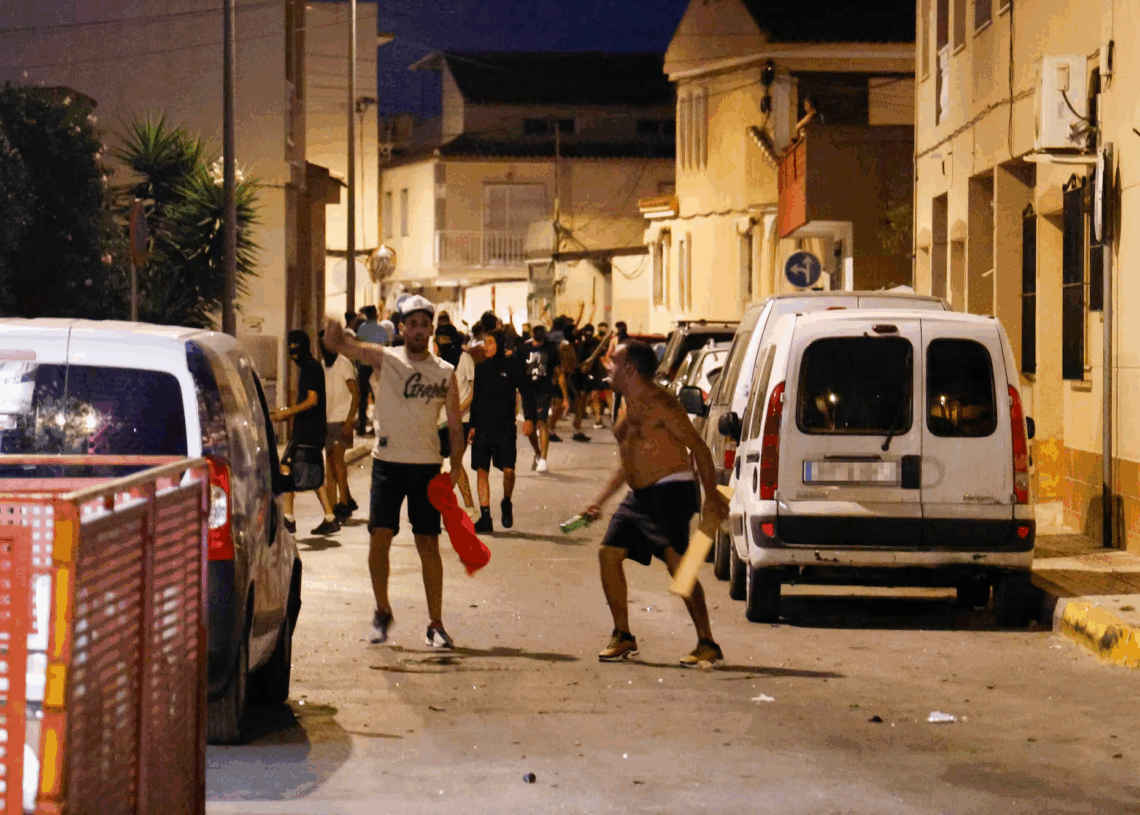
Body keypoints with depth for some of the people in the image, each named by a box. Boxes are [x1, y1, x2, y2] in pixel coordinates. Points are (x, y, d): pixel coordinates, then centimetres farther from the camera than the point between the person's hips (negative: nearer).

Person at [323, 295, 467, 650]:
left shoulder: (445, 373, 6)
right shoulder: (383, 359, 2)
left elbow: (455, 426, 8)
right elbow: (334, 342, -8)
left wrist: (455, 467, -4)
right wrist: (335, 324, -31)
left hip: (427, 466, 1)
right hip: (388, 461, -1)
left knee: (428, 544, 0)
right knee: (380, 536, -7)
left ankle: (435, 624, 7)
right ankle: (382, 613, 12)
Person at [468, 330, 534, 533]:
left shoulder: (513, 366, -1)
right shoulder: (481, 368, 10)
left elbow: (526, 392, 0)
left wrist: (528, 418, -11)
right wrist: (472, 425, 13)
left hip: (505, 427, -4)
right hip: (482, 426, 4)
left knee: (508, 470, -11)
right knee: (481, 470, -1)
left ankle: (507, 503, 19)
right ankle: (485, 518, 2)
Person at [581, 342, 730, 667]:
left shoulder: (658, 403, -12)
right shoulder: (629, 409, 17)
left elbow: (699, 448, -15)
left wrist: (712, 497, -22)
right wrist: (599, 501, 19)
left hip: (671, 490, -10)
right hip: (641, 495, 10)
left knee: (676, 561, -19)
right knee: (608, 553, 5)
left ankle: (707, 644, -17)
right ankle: (623, 637, 14)